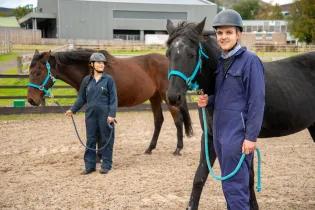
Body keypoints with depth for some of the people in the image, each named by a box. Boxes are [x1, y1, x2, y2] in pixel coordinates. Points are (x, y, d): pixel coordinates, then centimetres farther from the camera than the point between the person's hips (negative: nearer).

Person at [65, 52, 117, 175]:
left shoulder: (108, 80, -4)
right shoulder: (86, 80, 6)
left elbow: (113, 99, -6)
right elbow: (81, 98, 12)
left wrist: (112, 114, -14)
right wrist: (73, 110, 5)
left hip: (105, 115, -3)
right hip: (90, 114, 3)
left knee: (106, 140, 5)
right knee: (90, 140, 9)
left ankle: (106, 165, 15)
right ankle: (90, 165, 17)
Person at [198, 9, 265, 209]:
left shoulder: (250, 60, -10)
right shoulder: (221, 61, 13)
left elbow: (257, 101, -14)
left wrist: (251, 137, -19)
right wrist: (208, 101, 1)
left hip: (238, 132, -8)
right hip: (220, 131, 8)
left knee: (235, 185, -6)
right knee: (230, 183, 16)